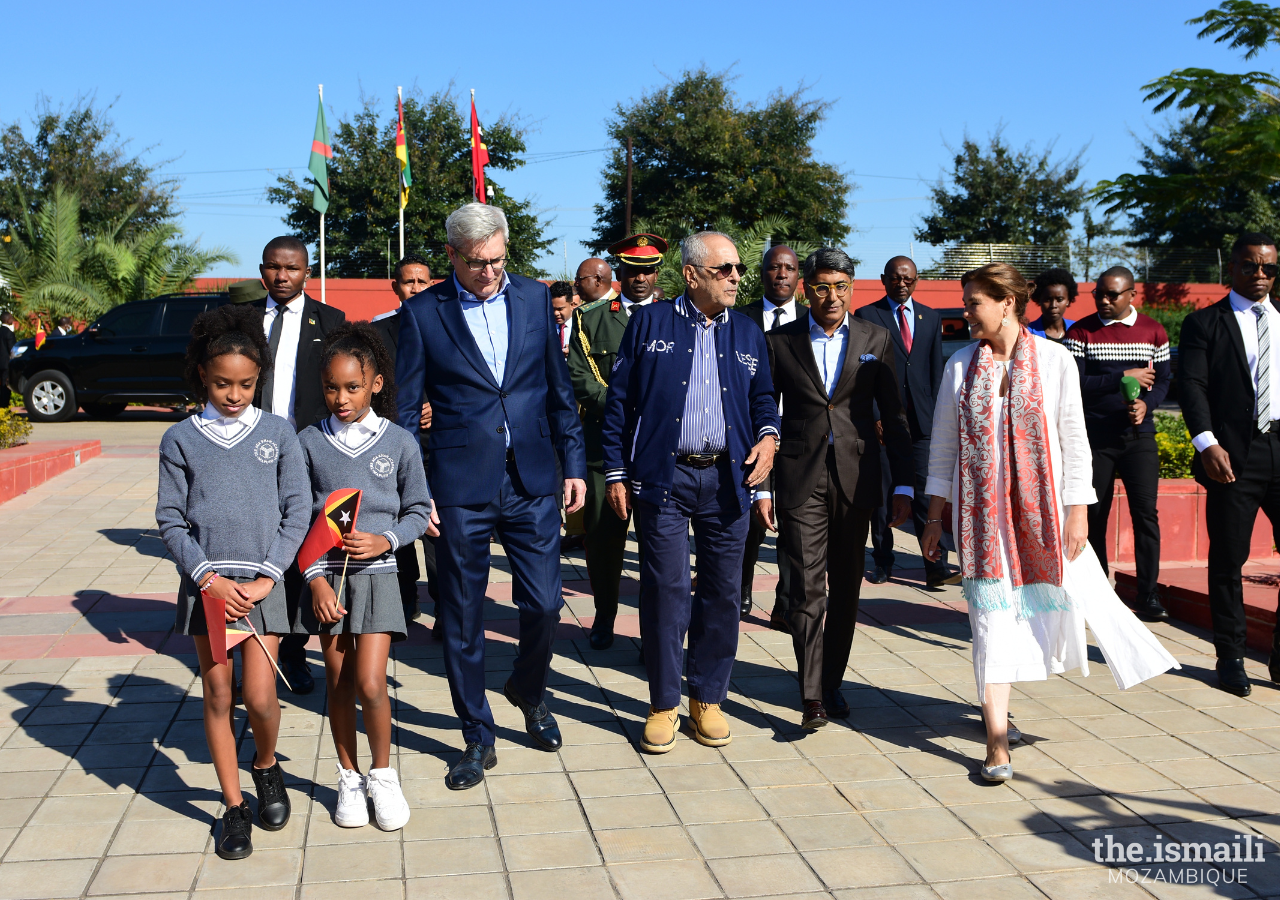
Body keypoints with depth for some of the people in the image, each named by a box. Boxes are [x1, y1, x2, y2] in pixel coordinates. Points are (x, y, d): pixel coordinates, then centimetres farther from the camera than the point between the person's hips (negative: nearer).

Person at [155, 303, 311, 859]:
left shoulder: (278, 433, 3)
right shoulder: (181, 439, 2)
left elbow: (298, 511, 2)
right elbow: (170, 519, 1)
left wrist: (268, 577, -7)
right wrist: (209, 577, -10)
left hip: (263, 582, 0)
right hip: (206, 582, 1)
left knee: (260, 697, -5)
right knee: (218, 697, 6)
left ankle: (266, 767, 26)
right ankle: (234, 807, 20)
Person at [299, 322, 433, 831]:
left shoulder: (400, 443, -2)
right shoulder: (310, 443, 0)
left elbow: (418, 511, 5)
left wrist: (385, 540, -13)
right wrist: (315, 578, -8)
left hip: (377, 571, -1)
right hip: (327, 574, 2)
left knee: (371, 684, -8)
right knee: (338, 683, 9)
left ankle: (382, 774, 14)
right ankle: (349, 778, 26)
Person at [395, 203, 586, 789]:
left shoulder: (534, 298, 6)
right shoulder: (423, 312, -2)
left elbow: (559, 390, 11)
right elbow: (405, 409, 1)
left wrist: (574, 465, 8)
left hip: (533, 481, 2)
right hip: (460, 487, -2)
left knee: (544, 606, 3)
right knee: (462, 619, 6)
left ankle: (528, 690, 34)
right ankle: (477, 738, 22)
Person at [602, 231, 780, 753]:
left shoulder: (748, 334, 13)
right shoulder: (649, 323, 3)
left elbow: (763, 397, 20)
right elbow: (619, 400, 3)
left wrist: (768, 435, -3)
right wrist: (616, 472, -2)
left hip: (728, 479, 3)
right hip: (663, 477, -3)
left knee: (722, 592, 6)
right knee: (665, 591, -2)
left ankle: (708, 699, 21)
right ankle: (664, 705, 11)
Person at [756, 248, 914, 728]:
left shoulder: (876, 339, 6)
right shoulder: (779, 342, 3)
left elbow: (894, 416, 7)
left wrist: (904, 484, 2)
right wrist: (760, 488, -1)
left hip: (856, 478, 2)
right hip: (800, 479, -2)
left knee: (846, 588, 10)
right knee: (807, 588, -8)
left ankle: (833, 682, 24)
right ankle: (812, 697, -6)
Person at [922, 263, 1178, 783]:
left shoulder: (1054, 360, -2)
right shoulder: (960, 366, 5)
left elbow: (1075, 440, 0)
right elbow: (943, 445, 9)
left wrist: (1078, 511, -4)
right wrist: (935, 514, 7)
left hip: (1042, 504, -1)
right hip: (982, 509, 1)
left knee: (1075, 593, 2)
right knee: (991, 614, -2)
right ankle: (997, 741, 2)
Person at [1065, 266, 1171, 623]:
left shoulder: (1153, 330, 6)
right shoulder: (1081, 332, 0)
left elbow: (1164, 378, 7)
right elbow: (1075, 384, -9)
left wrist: (1146, 403, -13)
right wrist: (1124, 377, -12)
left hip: (1139, 434, 1)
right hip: (1095, 436, -1)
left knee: (1145, 512, -8)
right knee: (1094, 515, 4)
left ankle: (1148, 596, -3)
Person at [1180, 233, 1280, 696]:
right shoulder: (1204, 323, 6)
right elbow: (1191, 385, -5)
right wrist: (1207, 442, -17)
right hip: (1234, 455, -3)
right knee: (1228, 560, 2)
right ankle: (1230, 657, 13)